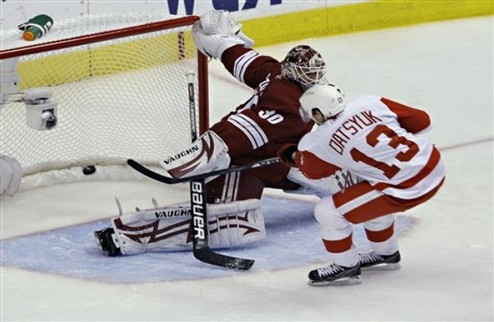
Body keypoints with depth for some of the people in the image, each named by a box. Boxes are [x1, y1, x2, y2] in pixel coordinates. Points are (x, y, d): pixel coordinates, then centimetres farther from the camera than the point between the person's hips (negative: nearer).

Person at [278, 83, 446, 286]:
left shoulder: (320, 142, -5)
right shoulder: (369, 103, 5)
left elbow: (313, 170, 18)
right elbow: (422, 121, 9)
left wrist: (293, 156, 38)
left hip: (407, 189, -7)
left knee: (328, 211, 3)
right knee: (371, 199, 33)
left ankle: (346, 267, 19)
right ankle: (386, 254, 48)